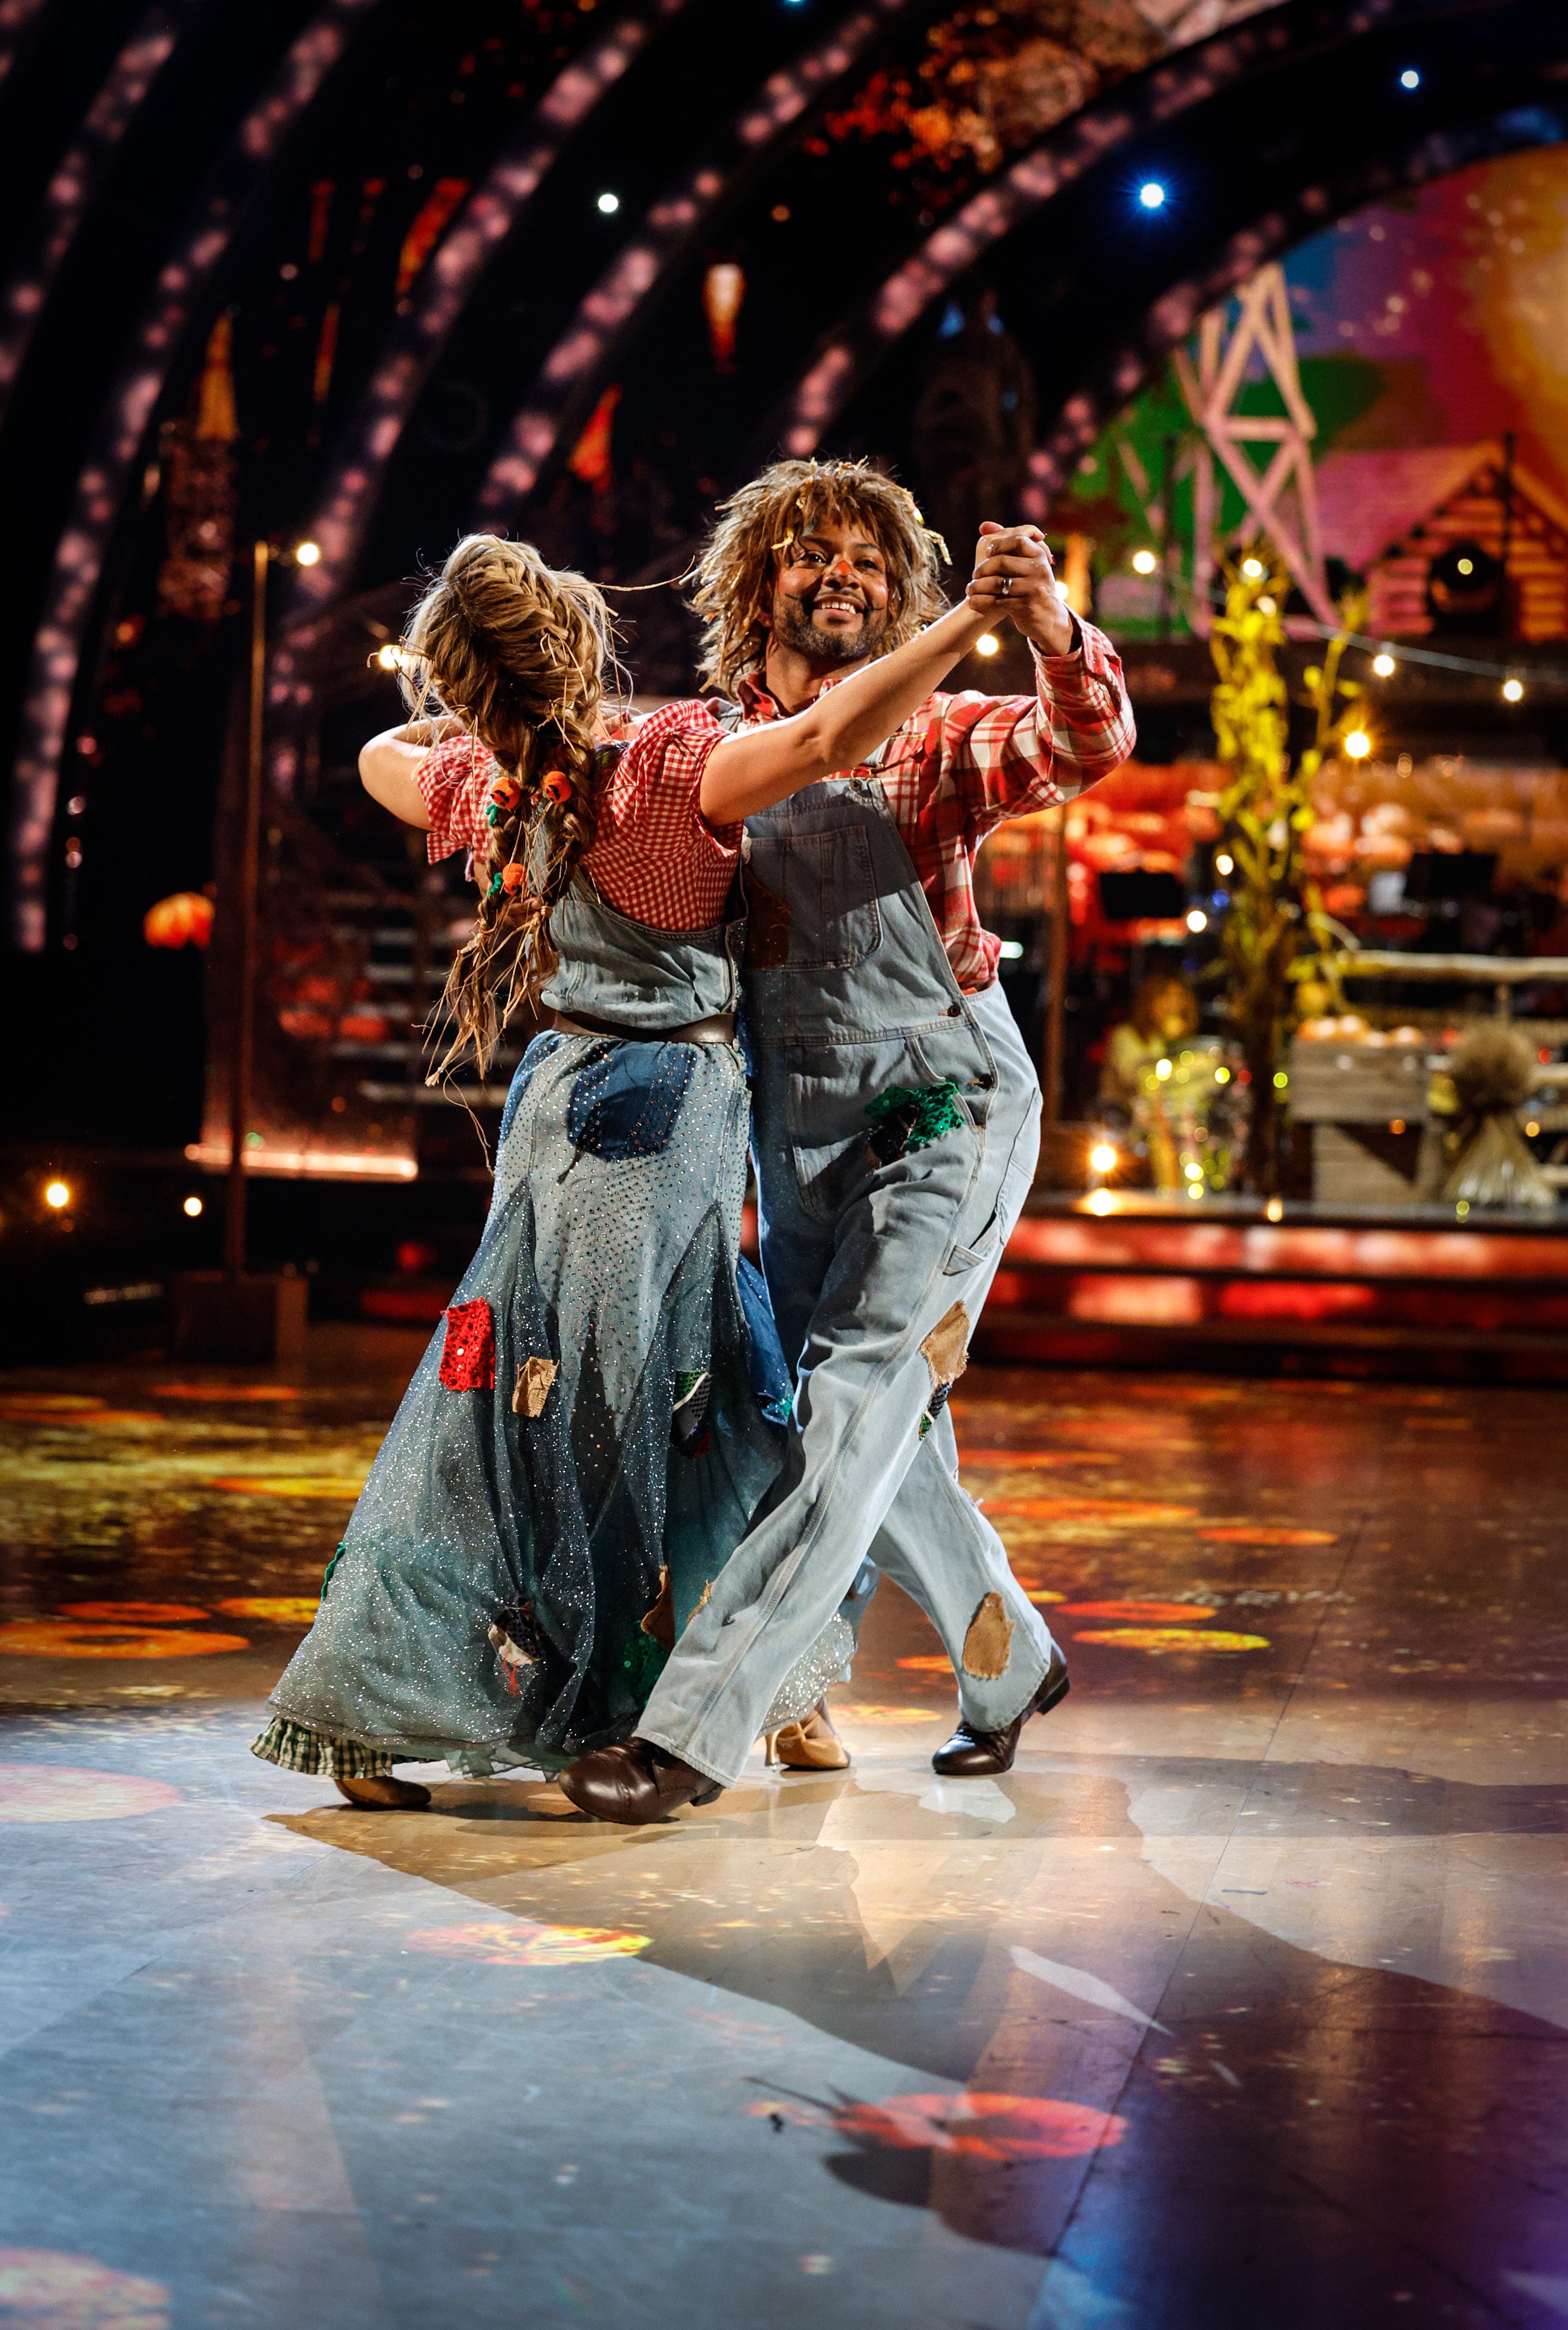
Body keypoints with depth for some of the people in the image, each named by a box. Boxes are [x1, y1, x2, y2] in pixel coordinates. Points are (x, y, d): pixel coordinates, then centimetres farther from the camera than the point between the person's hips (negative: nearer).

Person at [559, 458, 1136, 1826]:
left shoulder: (931, 743, -4)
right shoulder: (693, 750, 4)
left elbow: (1085, 750, -22)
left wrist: (1055, 636, -42)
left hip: (946, 1112, -5)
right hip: (799, 1133, 5)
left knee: (853, 1408, -14)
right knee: (874, 1429, 13)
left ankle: (695, 1725, -17)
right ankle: (1007, 1659, 35)